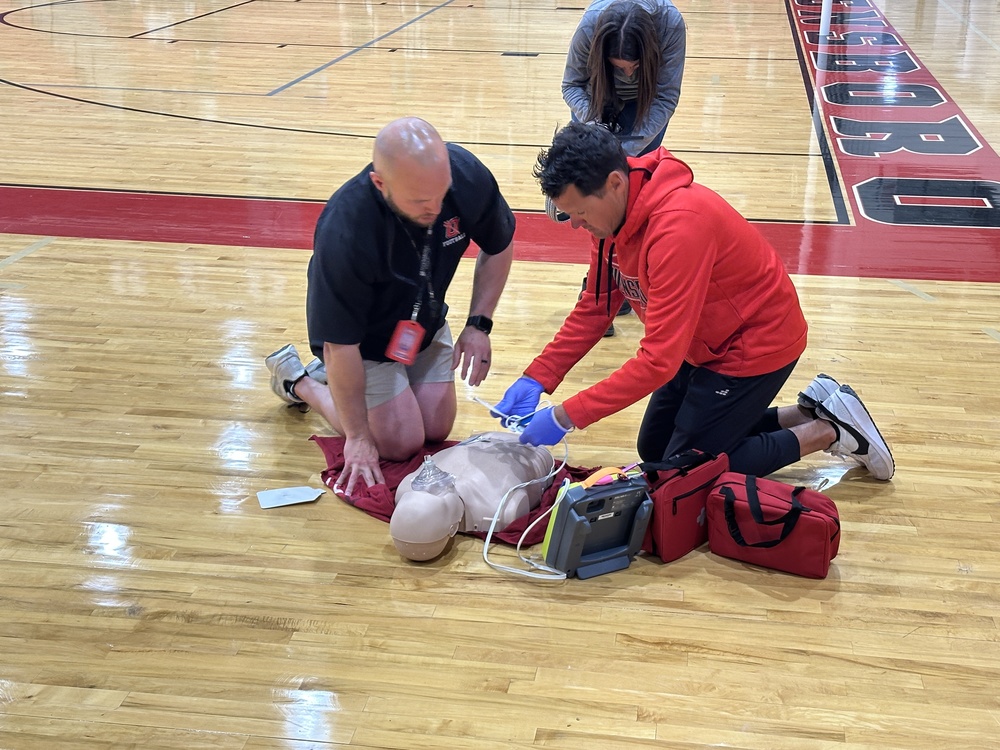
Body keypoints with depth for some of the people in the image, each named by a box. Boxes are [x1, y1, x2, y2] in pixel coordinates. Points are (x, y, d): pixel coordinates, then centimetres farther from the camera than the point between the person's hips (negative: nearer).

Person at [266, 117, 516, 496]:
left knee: (438, 429, 8)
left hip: (425, 320, 5)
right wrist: (357, 437, -22)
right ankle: (298, 379, 17)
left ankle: (335, 372, 30)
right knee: (402, 442, -5)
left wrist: (478, 324, -12)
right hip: (365, 336, -5)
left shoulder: (467, 175, -28)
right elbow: (340, 345, -30)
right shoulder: (343, 232, -41)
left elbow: (499, 247, -4)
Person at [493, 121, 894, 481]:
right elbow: (594, 309, 0)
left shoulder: (678, 227, -36)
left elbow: (659, 360, -36)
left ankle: (828, 431, 9)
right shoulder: (614, 211, -9)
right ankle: (806, 414, 21)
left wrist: (566, 417, -35)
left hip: (756, 345, -9)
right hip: (707, 344, 9)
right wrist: (536, 378, -11)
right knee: (654, 450, 16)